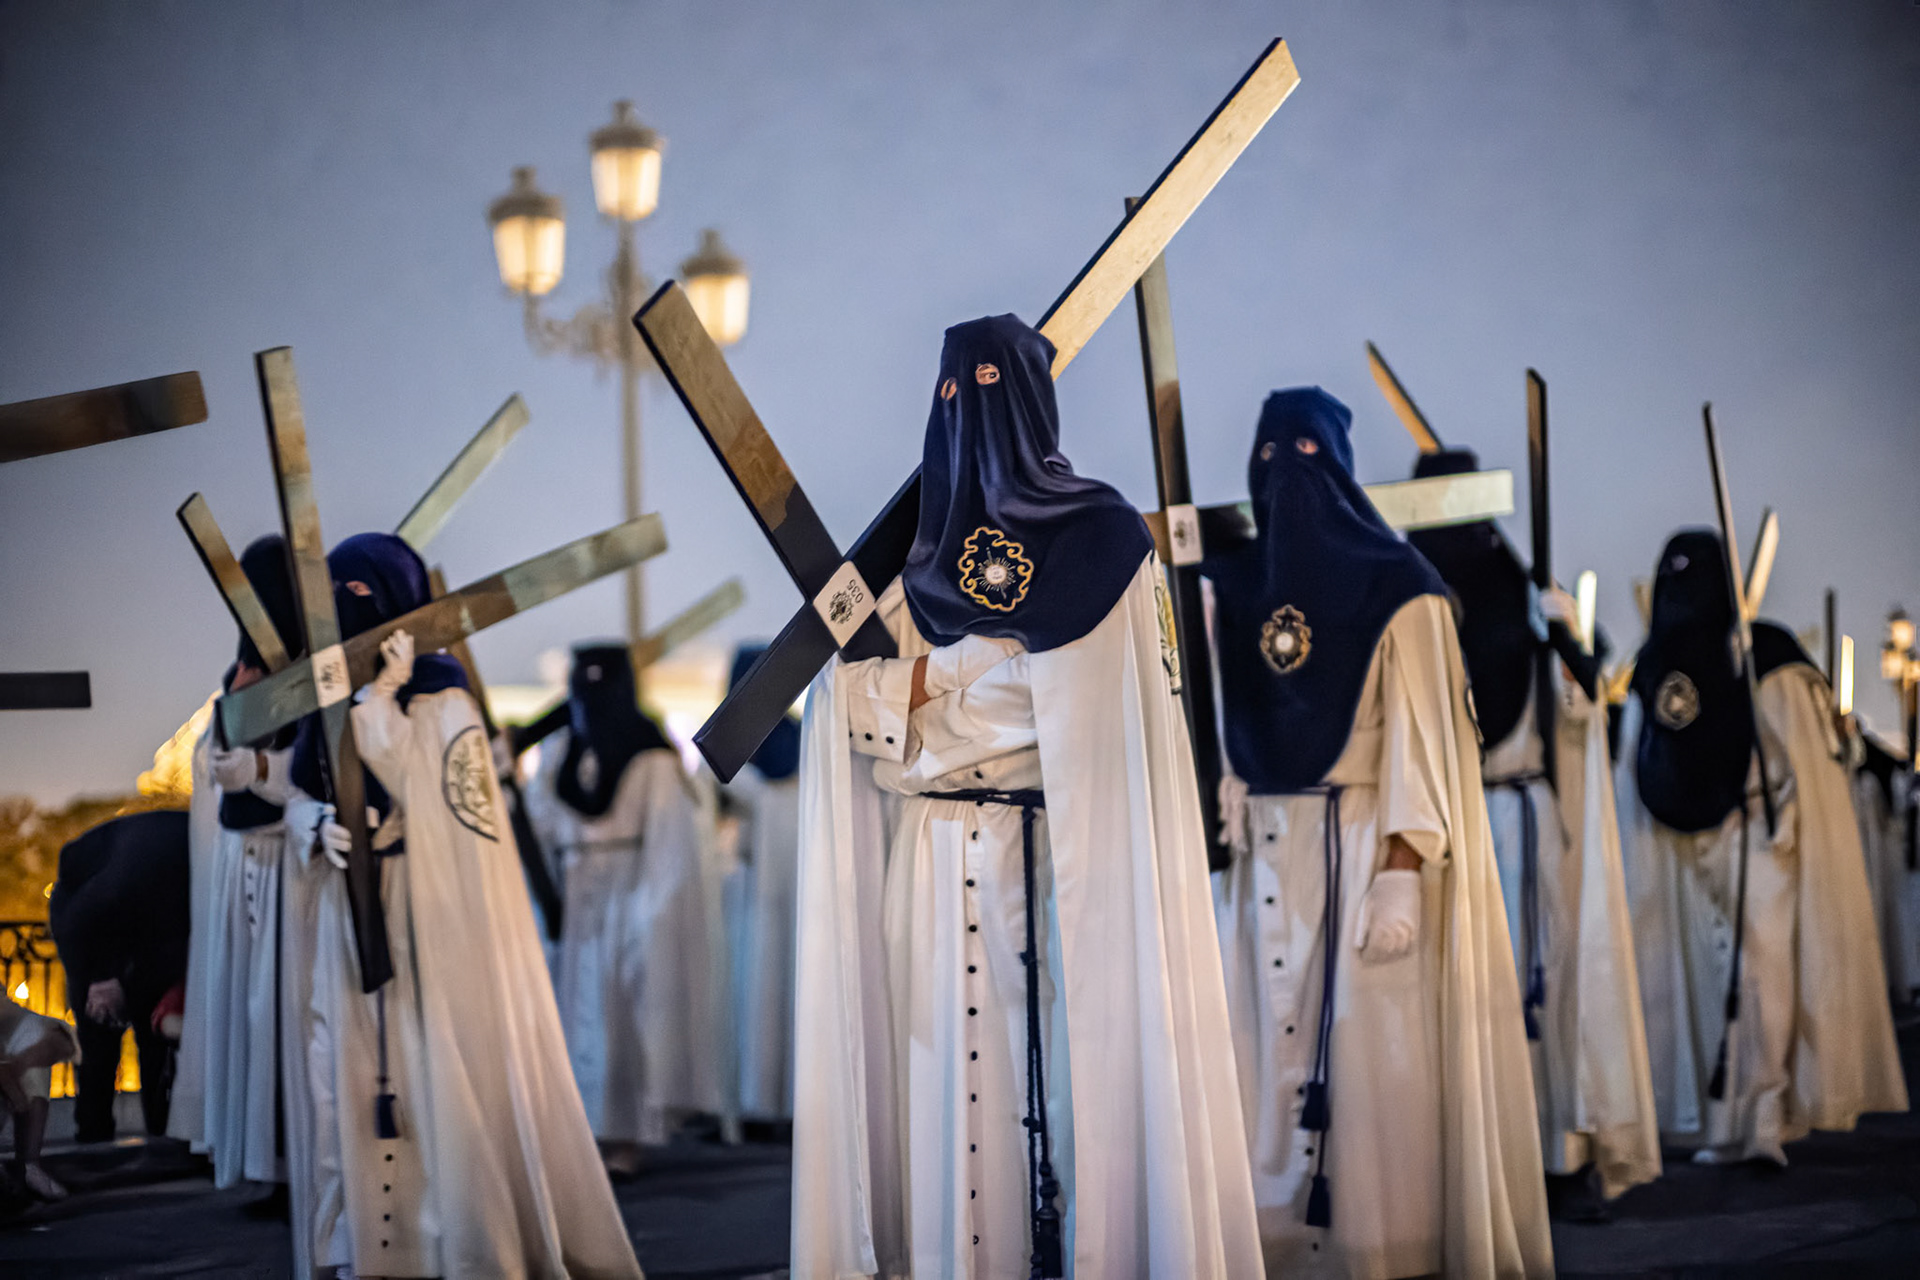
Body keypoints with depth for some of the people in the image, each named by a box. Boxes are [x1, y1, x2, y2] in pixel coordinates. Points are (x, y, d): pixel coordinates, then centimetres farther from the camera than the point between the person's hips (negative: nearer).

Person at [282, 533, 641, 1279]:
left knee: (445, 1078, -6)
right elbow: (302, 798, 13)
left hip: (434, 931, -6)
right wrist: (319, 830, -10)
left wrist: (379, 698, -19)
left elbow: (420, 803, -18)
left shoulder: (442, 702, -7)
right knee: (353, 1084, 5)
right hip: (352, 929, 6)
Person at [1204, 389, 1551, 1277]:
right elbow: (1218, 722, 9)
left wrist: (1399, 871, -16)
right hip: (1265, 857, 4)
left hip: (1365, 850, -4)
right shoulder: (1233, 586, 12)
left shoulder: (1397, 589, -2)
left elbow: (1418, 733, -8)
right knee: (1272, 1047, 3)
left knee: (1372, 1048, -6)